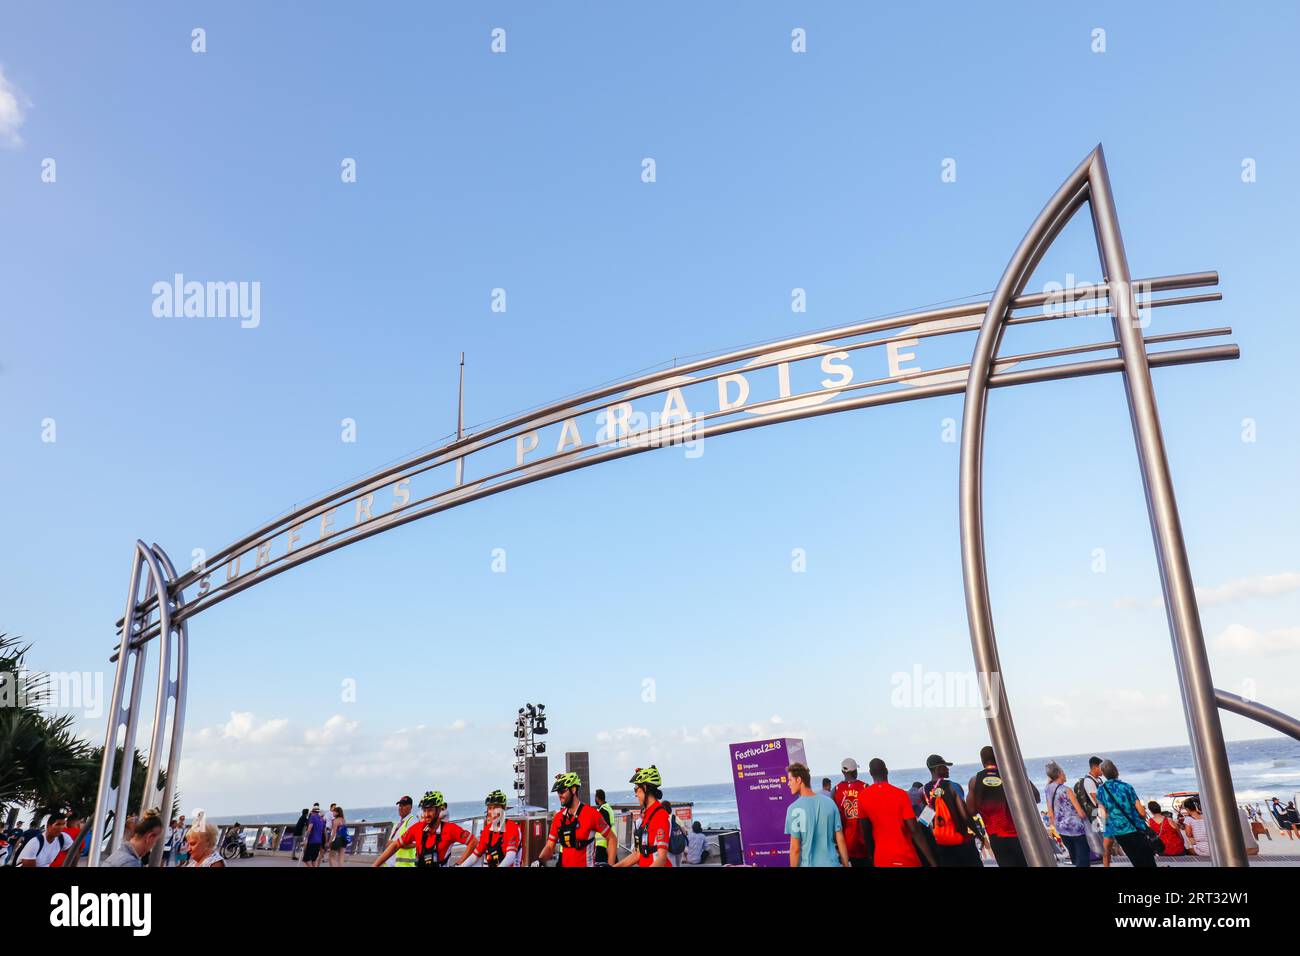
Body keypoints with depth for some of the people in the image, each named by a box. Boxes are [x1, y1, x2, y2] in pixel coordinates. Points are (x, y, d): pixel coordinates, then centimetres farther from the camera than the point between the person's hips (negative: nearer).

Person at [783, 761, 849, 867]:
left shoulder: (795, 808, -13)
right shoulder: (829, 803, 0)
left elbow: (795, 848, -12)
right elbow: (840, 840, 3)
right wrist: (846, 864, 12)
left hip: (809, 864, -3)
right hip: (832, 863, 3)